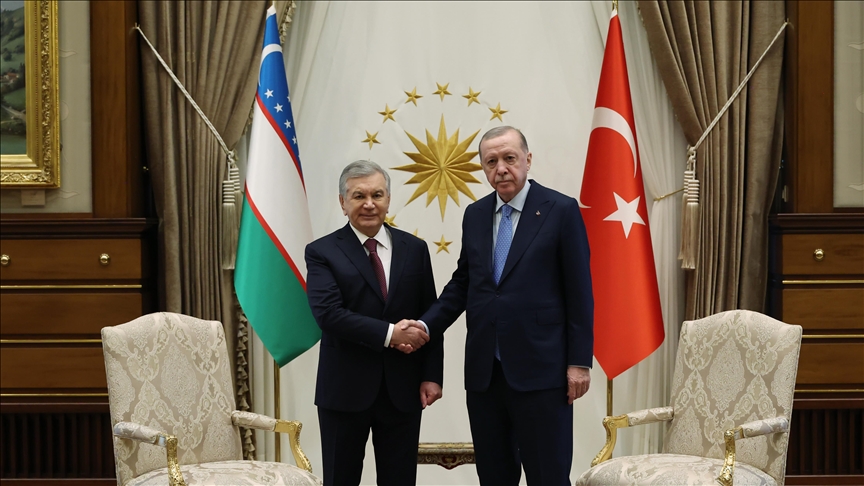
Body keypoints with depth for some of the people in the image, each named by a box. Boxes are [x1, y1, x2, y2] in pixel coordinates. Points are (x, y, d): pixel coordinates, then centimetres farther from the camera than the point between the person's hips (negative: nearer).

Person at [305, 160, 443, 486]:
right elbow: (328, 314, -16)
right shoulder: (322, 252, -3)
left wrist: (432, 375, -1)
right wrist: (389, 334, -21)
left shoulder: (414, 249, 7)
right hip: (345, 389, -2)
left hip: (403, 389, 2)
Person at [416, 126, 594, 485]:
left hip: (540, 371, -5)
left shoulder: (561, 211, -4)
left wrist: (579, 362, -8)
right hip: (483, 372, 5)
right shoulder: (475, 215, 11)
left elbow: (580, 292, -5)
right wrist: (427, 325, 1)